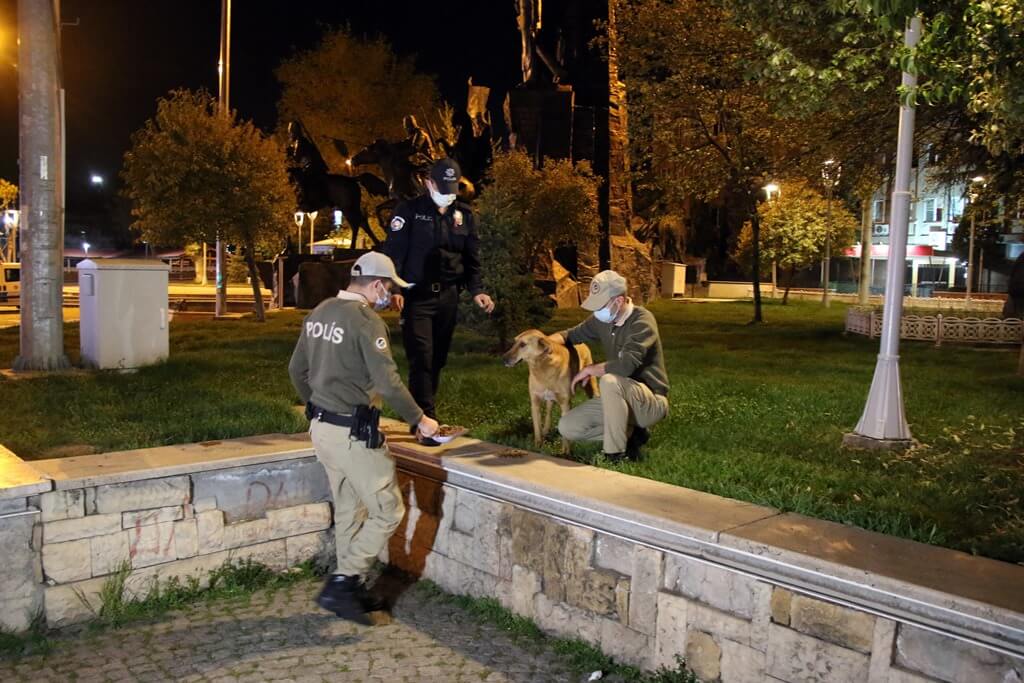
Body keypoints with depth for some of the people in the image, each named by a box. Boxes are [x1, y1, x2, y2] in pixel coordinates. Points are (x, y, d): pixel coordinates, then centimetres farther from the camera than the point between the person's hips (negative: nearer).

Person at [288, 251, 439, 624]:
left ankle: (352, 590, 29)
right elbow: (388, 383, -20)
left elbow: (297, 369, 17)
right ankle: (341, 584, 2)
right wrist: (419, 420, -7)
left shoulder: (319, 313, 8)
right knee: (387, 512, 2)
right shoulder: (366, 321, -17)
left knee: (348, 511, 19)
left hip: (320, 427, 9)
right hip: (352, 432, -9)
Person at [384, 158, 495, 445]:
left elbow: (472, 258, 13)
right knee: (422, 358, -12)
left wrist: (476, 291, -1)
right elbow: (394, 251, -7)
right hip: (417, 295, -4)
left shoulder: (464, 214, 10)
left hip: (448, 296, 5)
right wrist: (395, 288, -18)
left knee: (438, 359, 7)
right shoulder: (410, 211, -2)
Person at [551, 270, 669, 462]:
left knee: (609, 381, -37)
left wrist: (588, 370, -18)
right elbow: (571, 334, 15)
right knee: (567, 427, -6)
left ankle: (616, 455, -24)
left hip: (651, 402, -8)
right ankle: (629, 433, 5)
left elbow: (626, 366, -34)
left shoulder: (642, 321, -21)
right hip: (618, 399, 8)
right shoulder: (603, 320, 2)